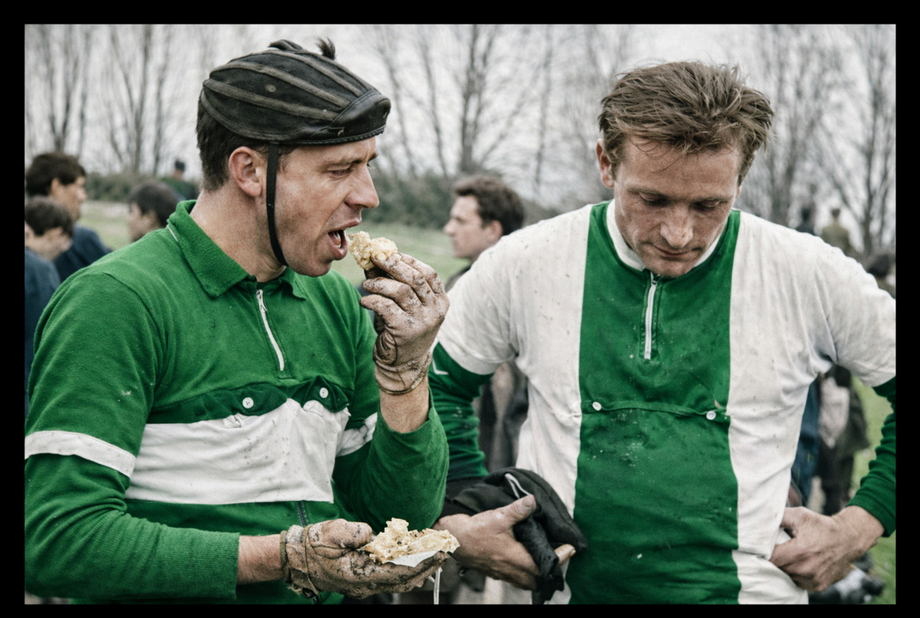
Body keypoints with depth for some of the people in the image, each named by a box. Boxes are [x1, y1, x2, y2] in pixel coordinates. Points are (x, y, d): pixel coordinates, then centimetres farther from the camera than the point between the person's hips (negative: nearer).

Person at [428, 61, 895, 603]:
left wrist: (861, 524, -1)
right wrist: (459, 523, -1)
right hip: (571, 586, 1)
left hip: (750, 587, -1)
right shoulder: (524, 265, -7)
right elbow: (434, 381, 7)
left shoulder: (809, 276, -10)